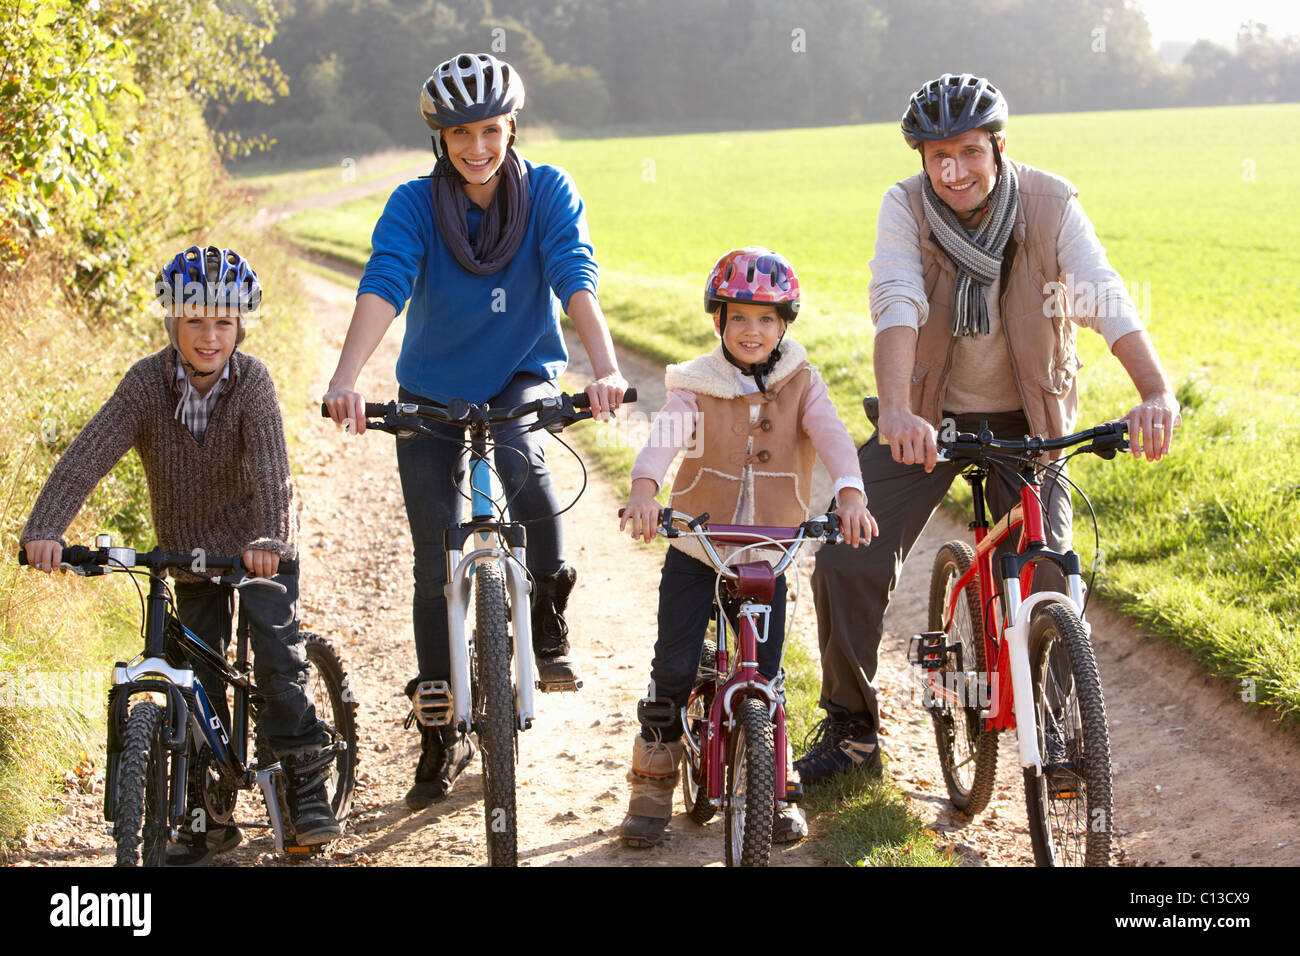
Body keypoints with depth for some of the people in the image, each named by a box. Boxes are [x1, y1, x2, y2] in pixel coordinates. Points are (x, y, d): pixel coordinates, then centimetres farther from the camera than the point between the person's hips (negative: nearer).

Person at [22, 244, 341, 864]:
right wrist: (45, 528, -40)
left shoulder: (252, 382, -20)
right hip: (190, 552, 2)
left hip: (259, 547, -2)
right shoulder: (147, 383, -16)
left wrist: (268, 537, -51)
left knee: (277, 654, -17)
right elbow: (86, 457, -25)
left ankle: (306, 784, -1)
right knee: (196, 681, 4)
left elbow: (269, 465, -33)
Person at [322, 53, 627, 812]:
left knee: (519, 453, -36)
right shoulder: (414, 204, -14)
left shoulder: (549, 192, -13)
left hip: (524, 377, -1)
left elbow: (577, 280, -27)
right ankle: (441, 737, 14)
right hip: (432, 391, 1)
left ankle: (550, 612, -13)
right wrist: (346, 379, -45)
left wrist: (606, 370, -44)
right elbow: (383, 287, -29)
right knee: (437, 568, 0)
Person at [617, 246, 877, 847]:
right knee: (673, 670, -5)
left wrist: (850, 494, -37)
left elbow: (832, 436, -17)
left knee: (764, 676, 1)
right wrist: (643, 489, -43)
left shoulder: (800, 384, -1)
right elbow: (666, 436, -22)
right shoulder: (698, 385, -4)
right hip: (696, 545, -1)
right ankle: (652, 786, 11)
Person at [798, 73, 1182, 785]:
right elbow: (897, 306, -30)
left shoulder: (1052, 205, -16)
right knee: (847, 562, -10)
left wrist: (1157, 393, -46)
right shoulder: (905, 207, -15)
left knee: (1048, 580, -11)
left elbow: (1107, 301, -28)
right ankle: (851, 729, 11)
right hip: (927, 416, 1)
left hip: (1024, 422, -1)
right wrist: (894, 411, -48)